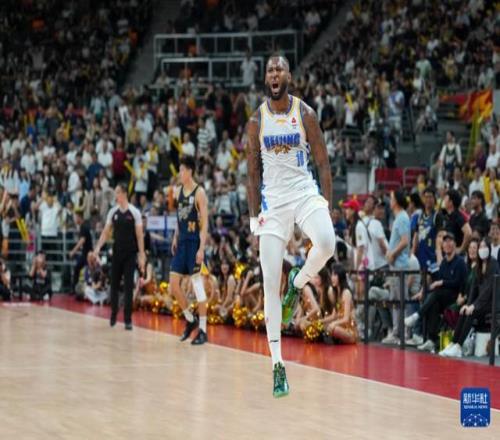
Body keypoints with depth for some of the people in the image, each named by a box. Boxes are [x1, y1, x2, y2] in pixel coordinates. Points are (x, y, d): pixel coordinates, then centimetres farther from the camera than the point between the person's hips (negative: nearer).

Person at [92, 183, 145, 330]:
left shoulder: (134, 212, -7)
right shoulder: (113, 212, 4)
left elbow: (139, 235, -7)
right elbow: (106, 232, 7)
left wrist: (142, 255, -12)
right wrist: (98, 247, -6)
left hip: (130, 253, -4)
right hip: (117, 252, 4)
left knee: (128, 287, -5)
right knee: (114, 284, 8)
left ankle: (128, 319, -1)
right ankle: (113, 315, 22)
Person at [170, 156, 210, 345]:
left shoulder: (199, 193, -11)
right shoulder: (178, 191, 11)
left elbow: (205, 222, -13)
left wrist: (202, 248, -19)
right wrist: (175, 238, 12)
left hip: (194, 242, -7)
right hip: (181, 242, 7)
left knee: (197, 285, -4)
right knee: (173, 284, 5)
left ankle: (203, 330, 0)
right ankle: (190, 319, 21)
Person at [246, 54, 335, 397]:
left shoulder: (305, 114, -1)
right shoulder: (257, 121, 3)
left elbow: (323, 163, 1)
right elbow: (254, 172, 9)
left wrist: (327, 208, -5)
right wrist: (254, 217, 4)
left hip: (305, 193, -1)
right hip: (273, 201, 1)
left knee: (326, 243, -33)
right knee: (270, 282, -6)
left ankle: (298, 284, 2)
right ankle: (278, 365, 0)